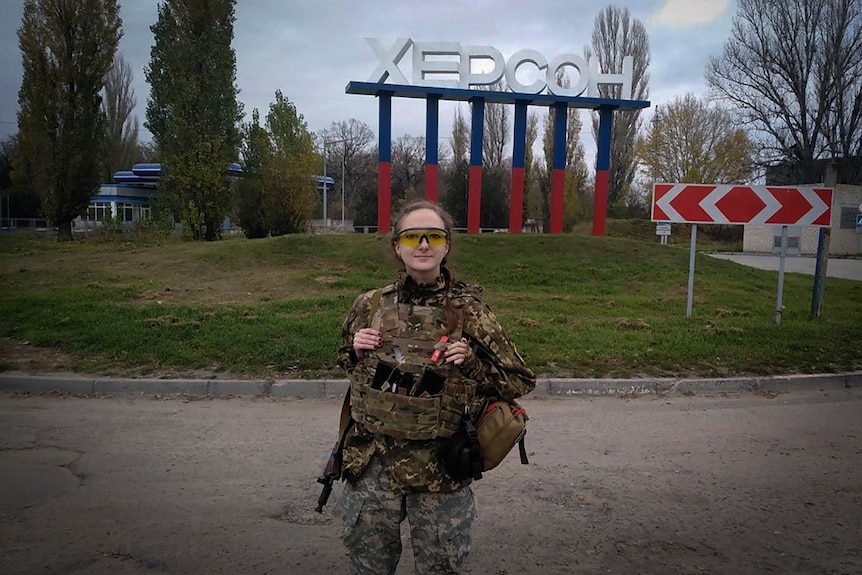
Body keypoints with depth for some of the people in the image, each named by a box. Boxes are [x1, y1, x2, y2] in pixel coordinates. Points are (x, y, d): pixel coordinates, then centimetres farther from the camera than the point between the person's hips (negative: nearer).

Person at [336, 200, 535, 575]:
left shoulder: (468, 311, -8)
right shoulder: (370, 305, 0)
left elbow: (520, 381, -2)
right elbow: (345, 362, 16)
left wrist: (472, 363, -17)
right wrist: (356, 351, -5)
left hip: (440, 470, -2)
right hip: (370, 464, 3)